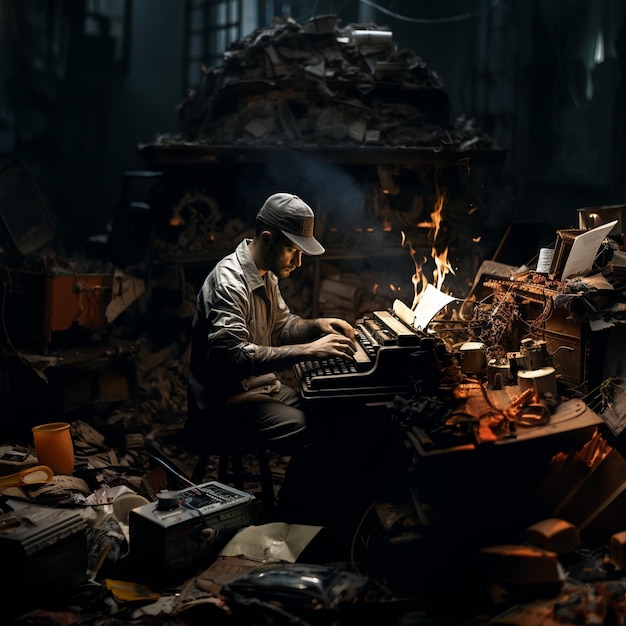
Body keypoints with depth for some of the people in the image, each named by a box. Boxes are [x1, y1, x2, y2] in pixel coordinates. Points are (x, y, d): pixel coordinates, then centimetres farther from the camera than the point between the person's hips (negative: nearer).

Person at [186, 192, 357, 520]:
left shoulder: (266, 274, 7)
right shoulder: (229, 281, -23)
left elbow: (281, 325, 21)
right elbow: (232, 356, -34)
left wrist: (316, 325, 1)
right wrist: (307, 350, -33)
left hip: (261, 387, 10)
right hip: (227, 403, -10)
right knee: (317, 437, -23)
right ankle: (289, 519, -4)